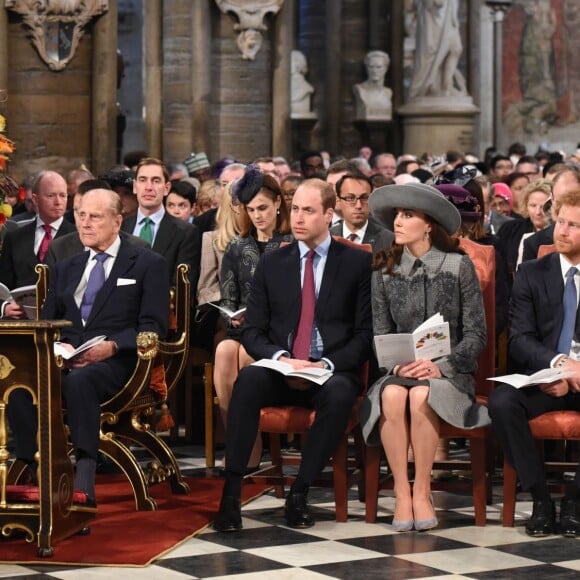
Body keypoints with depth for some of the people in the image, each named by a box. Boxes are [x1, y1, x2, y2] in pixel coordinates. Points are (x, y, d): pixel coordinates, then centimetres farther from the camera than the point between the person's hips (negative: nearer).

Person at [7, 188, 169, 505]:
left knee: (79, 381, -40)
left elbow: (153, 327, 0)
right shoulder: (66, 268, 26)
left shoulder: (148, 264, 9)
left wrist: (112, 346, -17)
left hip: (115, 362, -4)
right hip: (64, 361, 5)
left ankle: (83, 486, -45)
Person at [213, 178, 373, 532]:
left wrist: (328, 364, -15)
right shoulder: (271, 264, 13)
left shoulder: (359, 263, 6)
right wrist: (280, 357, -13)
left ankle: (300, 493, -25)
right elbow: (252, 330, 8)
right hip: (280, 371, 2)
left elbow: (366, 333, 1)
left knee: (338, 393, -36)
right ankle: (231, 492, -32)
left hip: (333, 372, -2)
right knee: (248, 379, -32)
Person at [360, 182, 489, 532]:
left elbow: (476, 334, -3)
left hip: (449, 372, -2)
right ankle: (402, 494, -24)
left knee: (422, 396, -35)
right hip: (400, 370, 2)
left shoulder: (458, 266, -1)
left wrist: (440, 365, -16)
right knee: (392, 396, -33)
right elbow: (380, 334, 7)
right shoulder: (384, 271, 7)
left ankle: (422, 493, -21)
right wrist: (397, 362, -14)